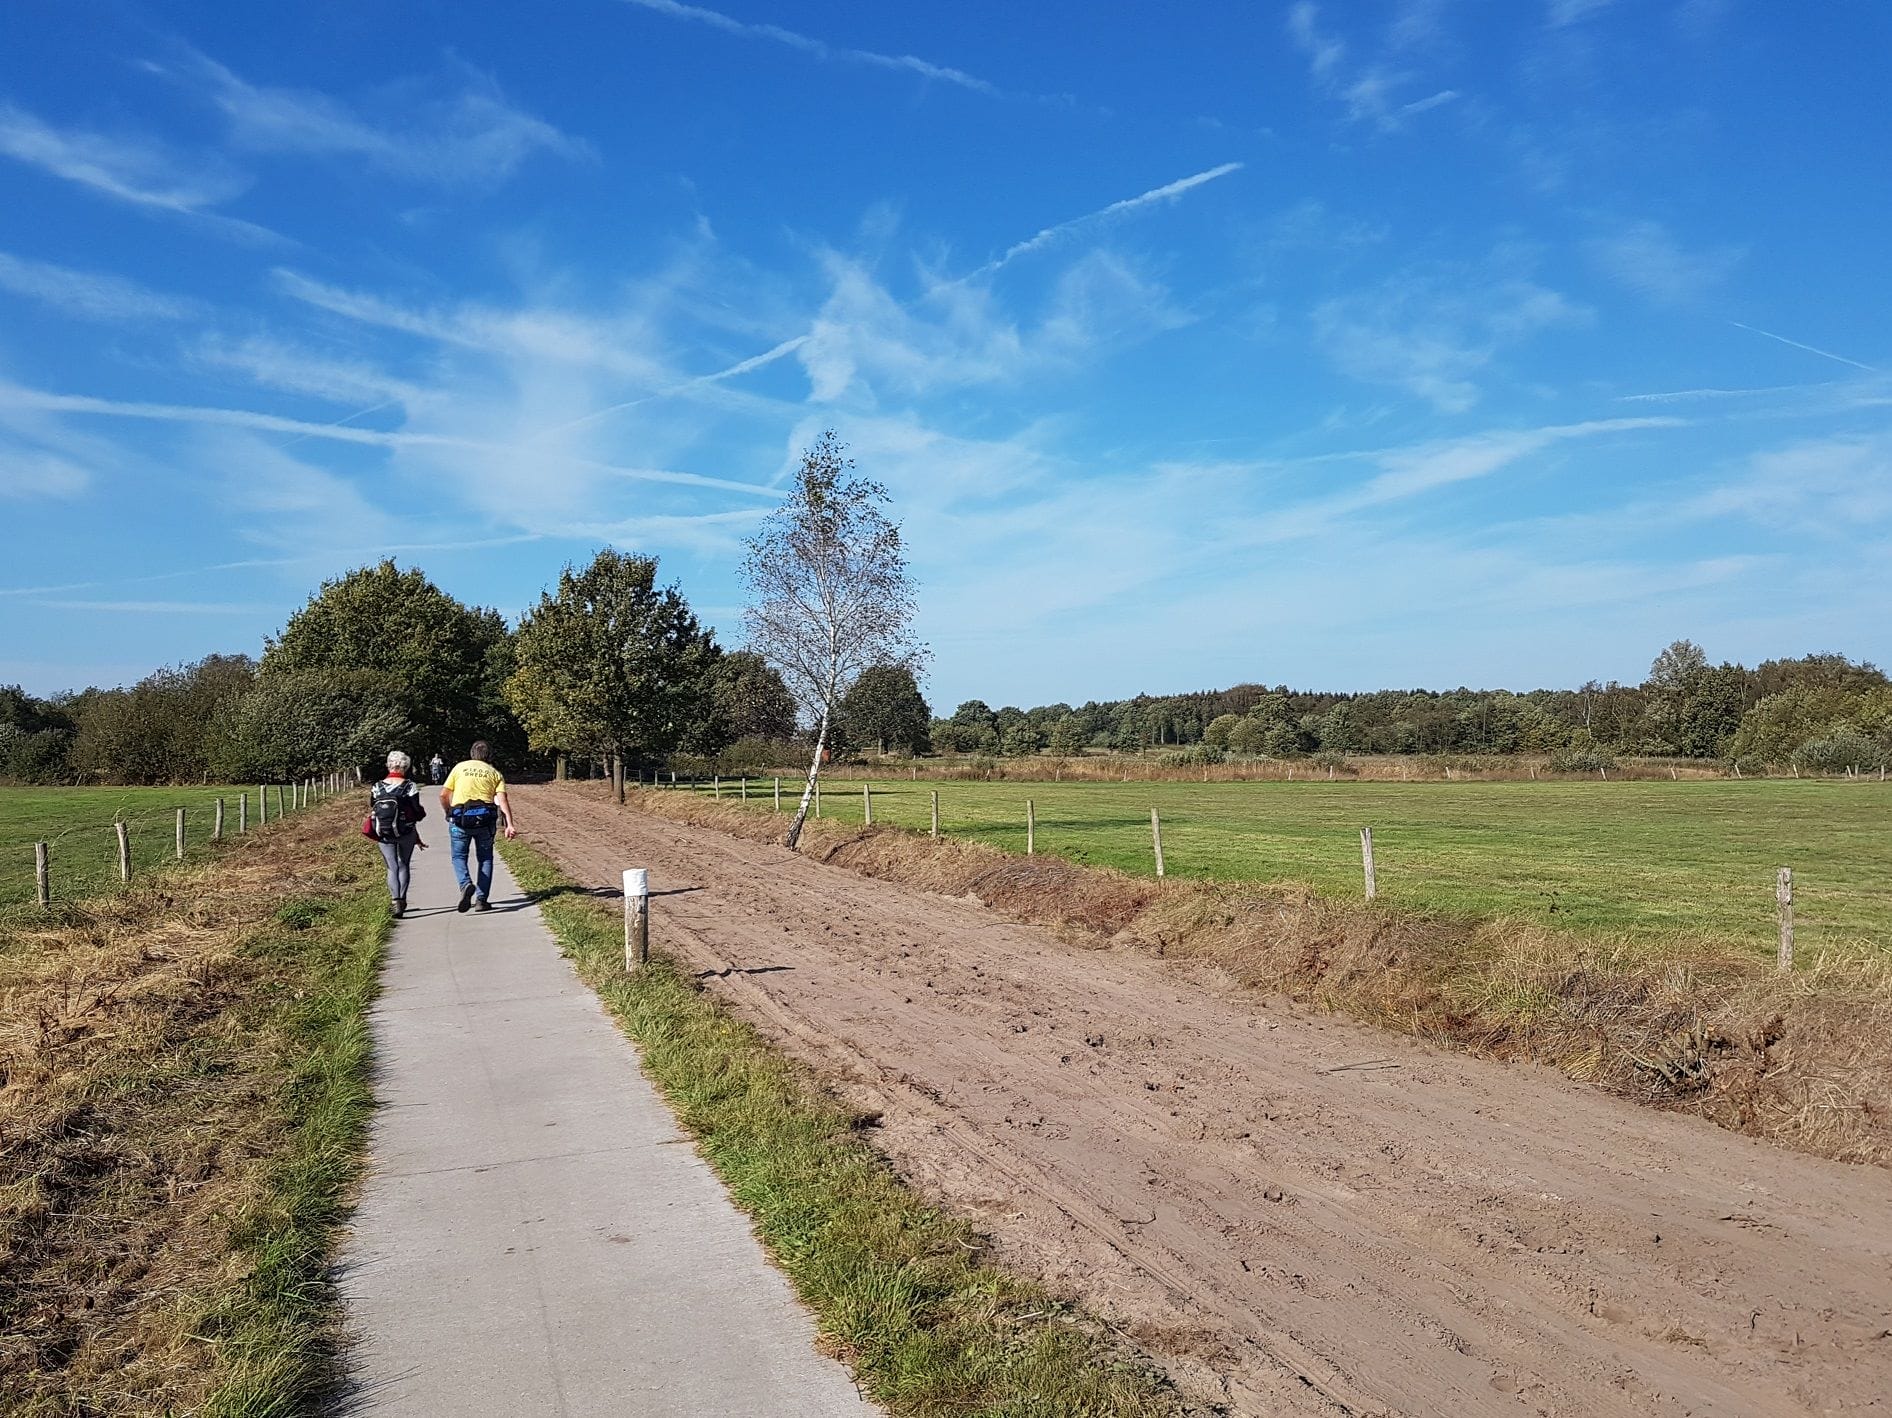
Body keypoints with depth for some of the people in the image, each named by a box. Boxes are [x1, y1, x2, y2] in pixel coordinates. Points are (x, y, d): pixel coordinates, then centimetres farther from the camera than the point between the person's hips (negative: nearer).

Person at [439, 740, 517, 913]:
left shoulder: (459, 767, 10)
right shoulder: (494, 773, 11)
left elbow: (443, 795, 5)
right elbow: (502, 800, -3)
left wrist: (449, 813, 22)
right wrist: (509, 825, -10)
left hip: (459, 819, -1)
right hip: (485, 820, 1)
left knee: (459, 856, 14)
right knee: (485, 858, 15)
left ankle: (466, 884, -14)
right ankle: (481, 899, 9)